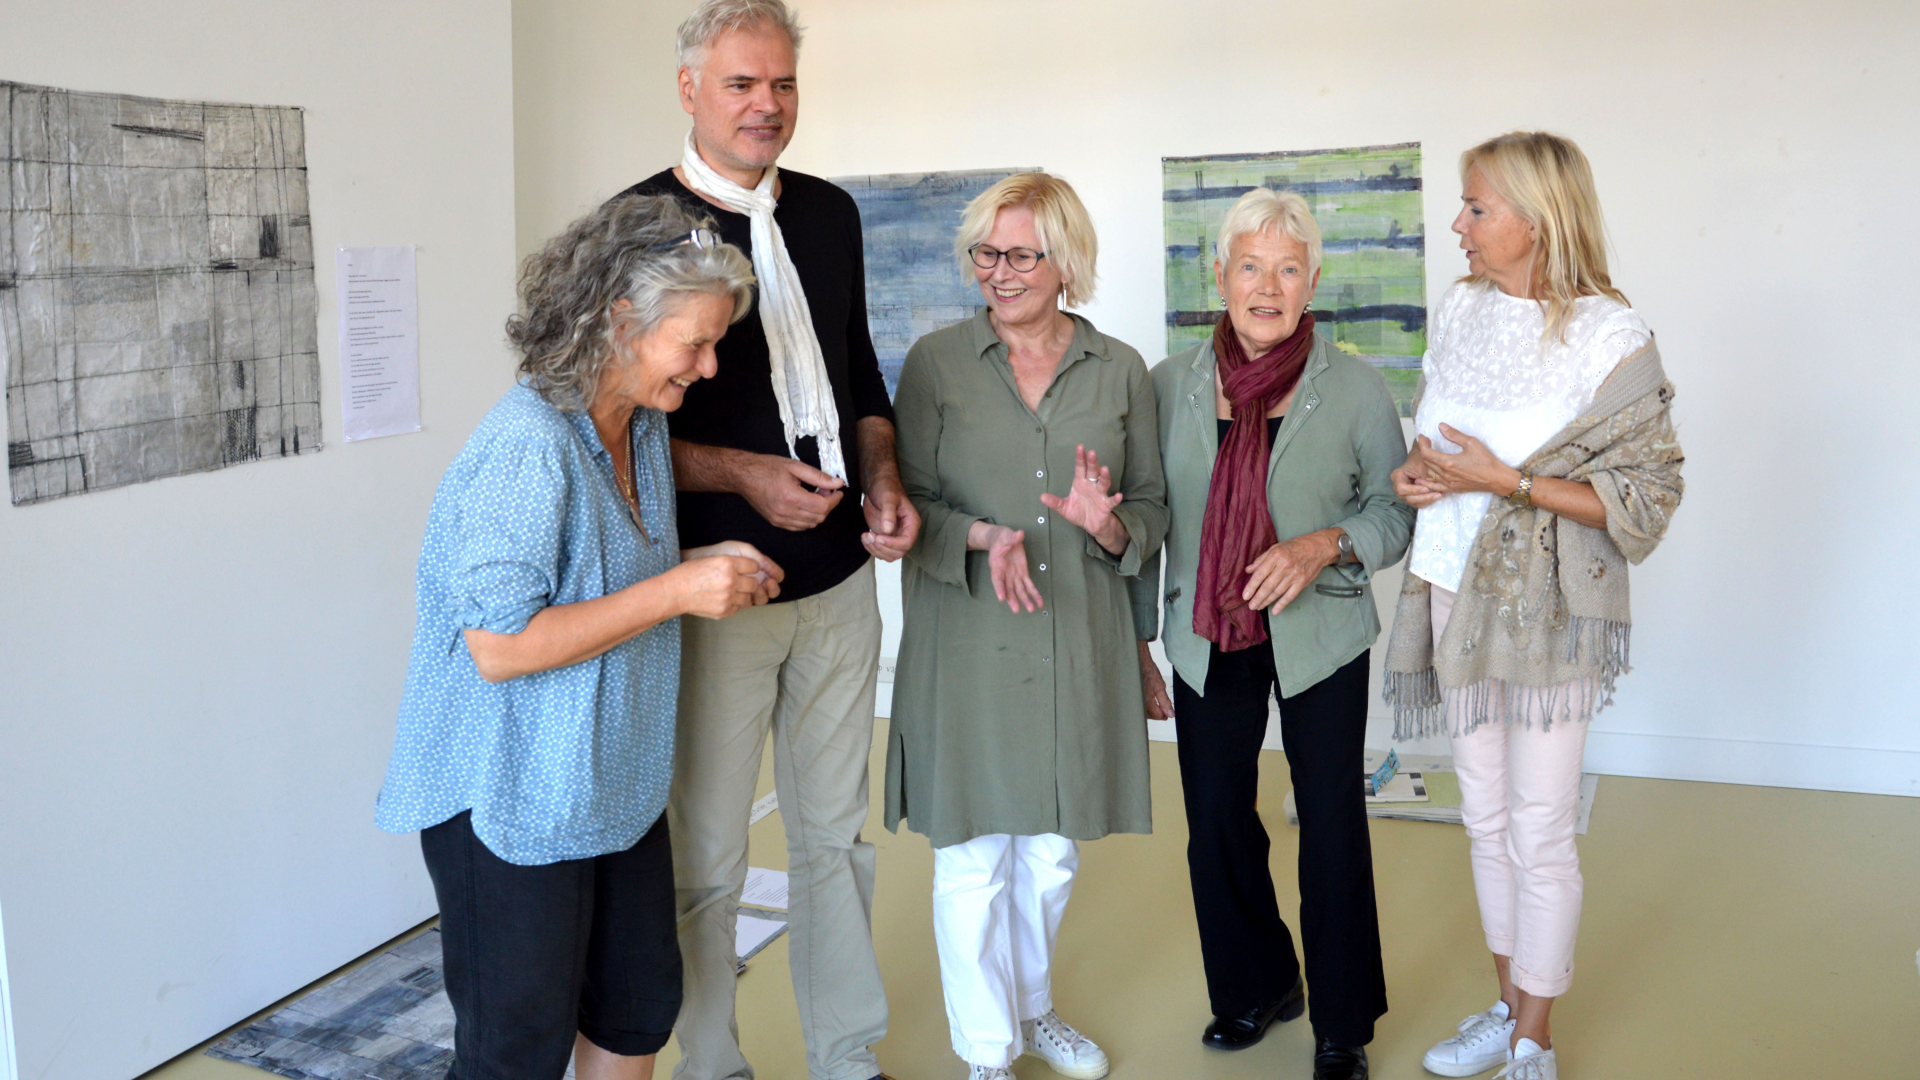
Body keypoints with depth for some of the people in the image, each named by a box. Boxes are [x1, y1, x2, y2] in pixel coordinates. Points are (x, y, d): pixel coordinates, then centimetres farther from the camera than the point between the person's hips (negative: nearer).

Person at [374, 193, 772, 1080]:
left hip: (617, 788, 9)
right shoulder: (526, 447, -25)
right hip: (509, 799, -8)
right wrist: (678, 591, -26)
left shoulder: (644, 425, 4)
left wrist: (704, 567, -1)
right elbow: (499, 647, -28)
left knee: (639, 1008, 20)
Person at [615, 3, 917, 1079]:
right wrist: (743, 476, -19)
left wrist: (884, 480, 2)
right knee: (707, 859, 5)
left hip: (839, 582, 5)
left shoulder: (831, 213, 10)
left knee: (837, 835, 16)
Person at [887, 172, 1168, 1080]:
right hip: (965, 642, -2)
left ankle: (1032, 1007, 39)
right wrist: (981, 539, -20)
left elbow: (1152, 509, 8)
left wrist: (1107, 525, -14)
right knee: (974, 857, 5)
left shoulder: (1119, 369, 5)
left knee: (1053, 851, 15)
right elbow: (907, 502, -2)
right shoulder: (936, 362, -1)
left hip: (1078, 642, 2)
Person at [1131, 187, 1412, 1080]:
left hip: (1321, 643, -2)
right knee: (1217, 829, 11)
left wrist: (1326, 545, -18)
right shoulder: (1170, 384, 0)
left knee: (1333, 831, 4)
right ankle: (1257, 988, 36)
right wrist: (1137, 644, 6)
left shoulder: (1356, 388, -5)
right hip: (1209, 645, 2)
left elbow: (1397, 509, 2)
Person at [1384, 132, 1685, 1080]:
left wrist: (1506, 481, -21)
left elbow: (1646, 496, -13)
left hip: (1548, 610, -6)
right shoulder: (1460, 308, 4)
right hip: (1455, 597, 6)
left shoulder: (1609, 335, -14)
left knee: (1540, 833, 4)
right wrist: (1416, 470, -4)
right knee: (1486, 817, 16)